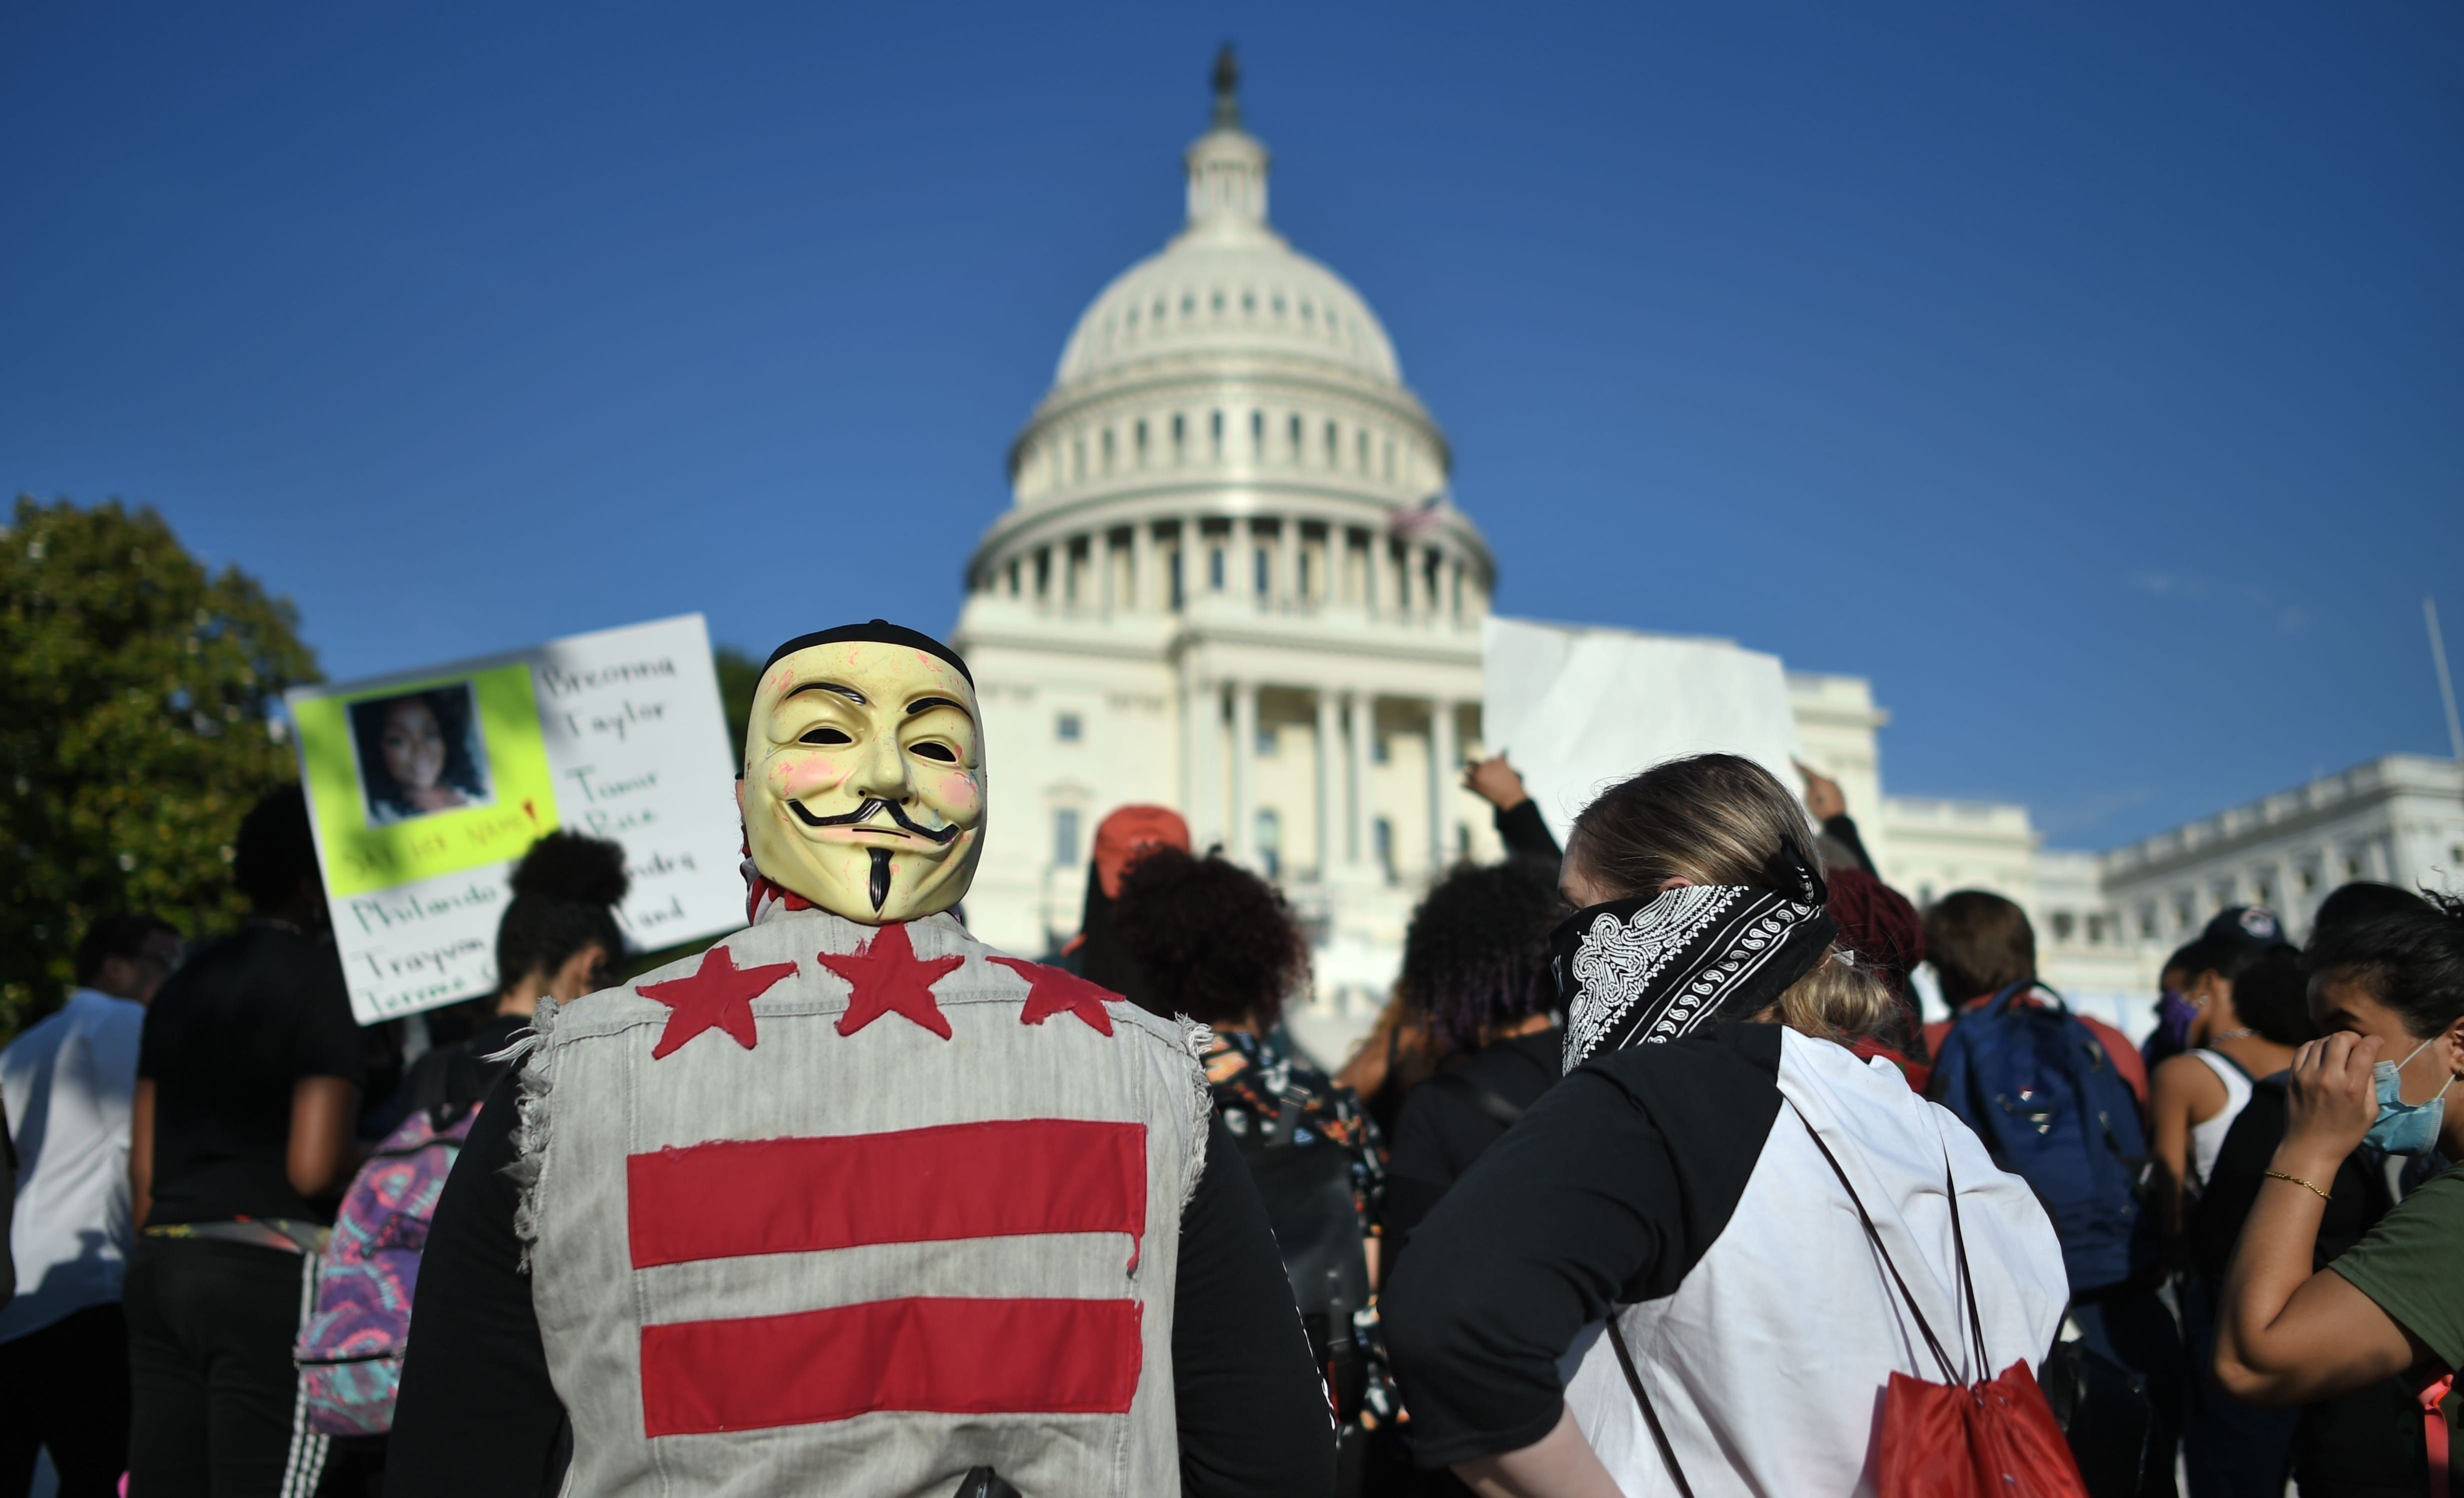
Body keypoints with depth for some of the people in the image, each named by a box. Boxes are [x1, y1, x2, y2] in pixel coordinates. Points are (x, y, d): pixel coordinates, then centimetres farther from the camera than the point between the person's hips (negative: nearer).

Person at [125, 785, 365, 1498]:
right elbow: (314, 1167, -16)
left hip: (159, 1267, 8)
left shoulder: (186, 981, 15)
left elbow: (143, 1164, 18)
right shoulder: (323, 978, -8)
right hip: (270, 1270, -8)